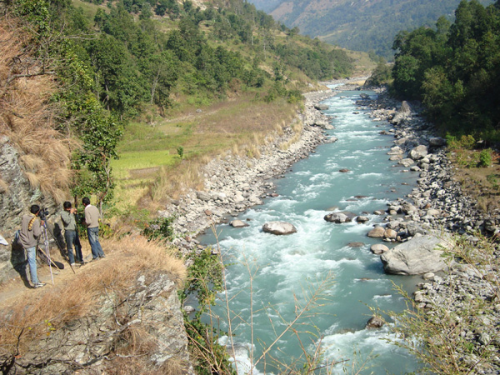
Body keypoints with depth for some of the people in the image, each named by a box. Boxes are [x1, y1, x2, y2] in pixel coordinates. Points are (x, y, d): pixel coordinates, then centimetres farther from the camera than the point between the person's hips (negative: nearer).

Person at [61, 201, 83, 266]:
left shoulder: (71, 212, 12)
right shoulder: (63, 214, -8)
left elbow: (76, 219, 23)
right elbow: (67, 221, -23)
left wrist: (75, 213, 6)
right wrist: (71, 213, -18)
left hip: (75, 231, 7)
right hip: (68, 232, -6)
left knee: (78, 246, 11)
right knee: (70, 247, 1)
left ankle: (79, 259, 23)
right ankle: (72, 262, 8)